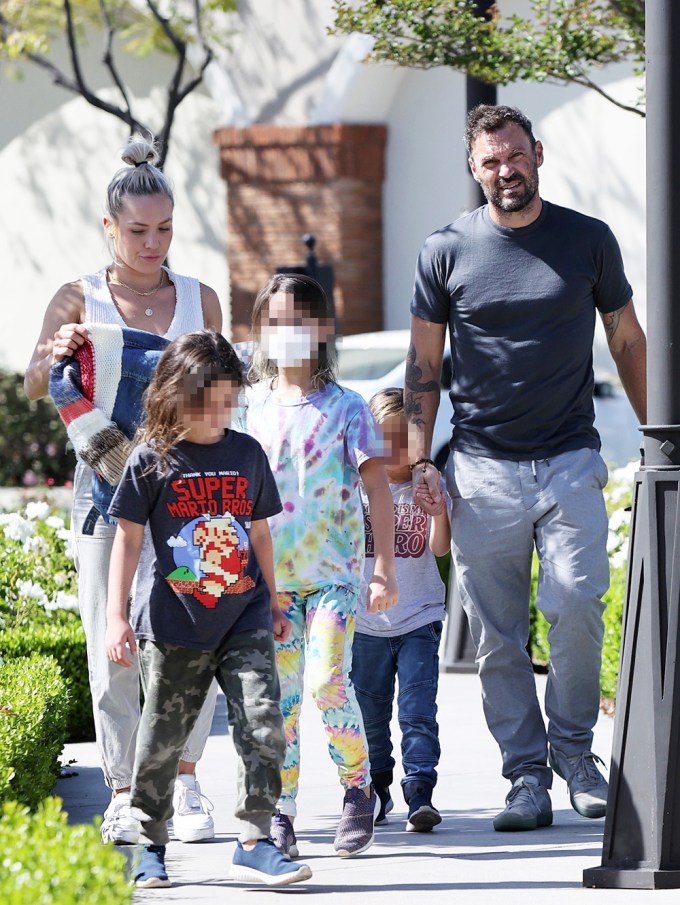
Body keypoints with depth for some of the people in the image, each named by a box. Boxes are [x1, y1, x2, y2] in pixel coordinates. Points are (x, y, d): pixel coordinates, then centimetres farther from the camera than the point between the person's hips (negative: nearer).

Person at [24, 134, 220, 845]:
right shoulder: (80, 300, 3)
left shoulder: (199, 299, 10)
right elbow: (32, 386, -6)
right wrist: (54, 358, -26)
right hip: (107, 486, -2)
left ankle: (184, 780, 8)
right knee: (113, 645, -4)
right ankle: (123, 794, 2)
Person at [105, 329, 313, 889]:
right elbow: (128, 539, -2)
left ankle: (255, 843, -8)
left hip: (244, 617, 3)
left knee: (263, 725, -10)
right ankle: (150, 846, 21)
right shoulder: (153, 460, -5)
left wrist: (273, 606, 22)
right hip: (174, 623, -3)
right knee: (163, 736, 6)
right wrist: (117, 617, -7)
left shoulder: (247, 453, 6)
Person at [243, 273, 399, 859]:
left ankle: (359, 788, 4)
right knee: (279, 695, 0)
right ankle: (281, 813, 4)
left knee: (327, 682, -16)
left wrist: (385, 568, -9)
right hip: (272, 578, 3)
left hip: (334, 573, -3)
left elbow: (378, 488, -3)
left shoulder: (345, 408, -2)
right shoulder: (257, 409, 8)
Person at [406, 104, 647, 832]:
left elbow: (627, 342, 15)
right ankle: (525, 774, 7)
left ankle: (572, 745, 5)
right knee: (497, 636, -1)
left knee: (576, 607, -15)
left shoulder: (588, 241, 5)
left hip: (570, 463, 0)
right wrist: (420, 461, 1)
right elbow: (423, 364, 9)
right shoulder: (447, 251, 4)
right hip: (482, 468, 1)